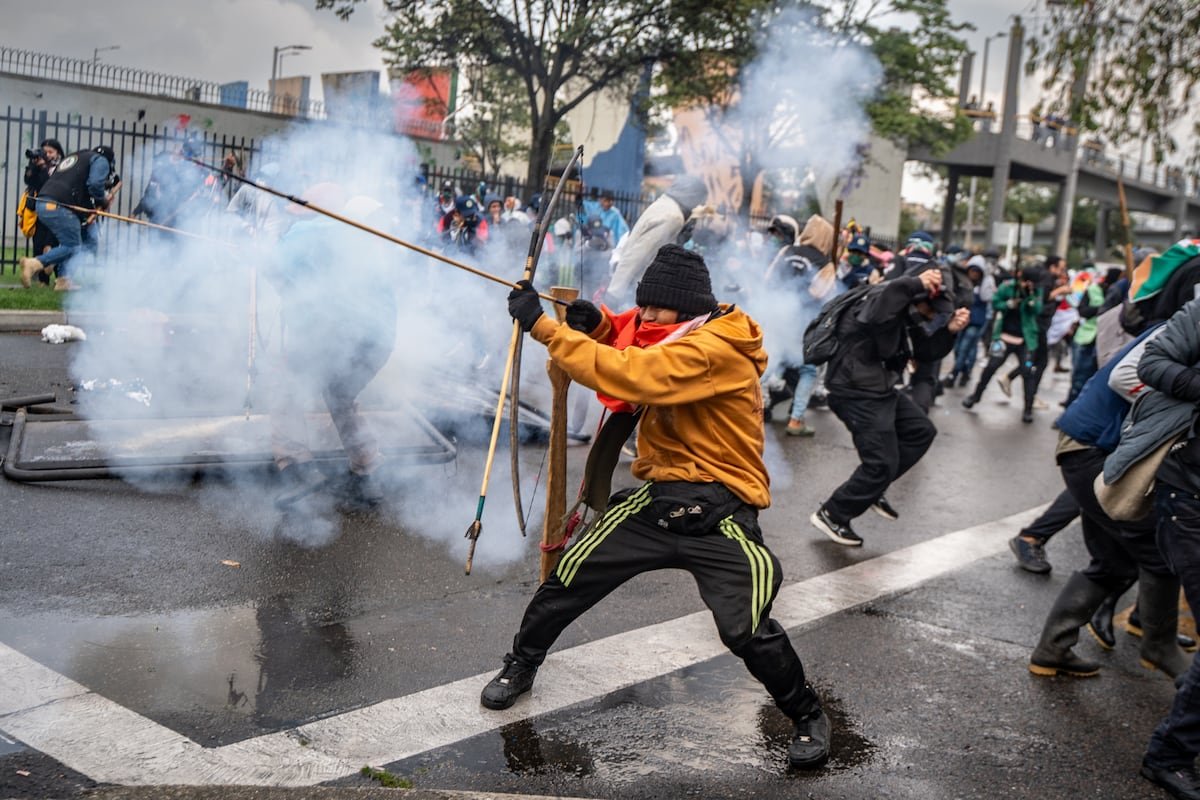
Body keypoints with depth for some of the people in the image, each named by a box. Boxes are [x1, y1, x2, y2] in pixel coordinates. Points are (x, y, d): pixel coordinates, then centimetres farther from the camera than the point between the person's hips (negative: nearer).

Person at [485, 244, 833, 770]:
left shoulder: (714, 350, -21)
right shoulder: (673, 338, 7)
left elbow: (628, 375, -31)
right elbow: (623, 350, 17)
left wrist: (541, 324, -28)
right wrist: (597, 325, -9)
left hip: (717, 513, -7)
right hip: (657, 496, 7)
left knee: (747, 630, -14)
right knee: (566, 582, 6)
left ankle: (808, 716, 14)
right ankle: (520, 665, 31)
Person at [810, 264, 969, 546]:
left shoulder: (907, 316, 10)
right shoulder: (882, 301, -21)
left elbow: (926, 351, 15)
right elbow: (877, 312, -47)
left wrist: (949, 330, -2)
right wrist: (915, 284, -40)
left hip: (880, 390, 11)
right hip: (857, 393, -11)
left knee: (922, 431, 19)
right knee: (882, 463, -8)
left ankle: (873, 487, 23)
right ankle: (831, 515, 7)